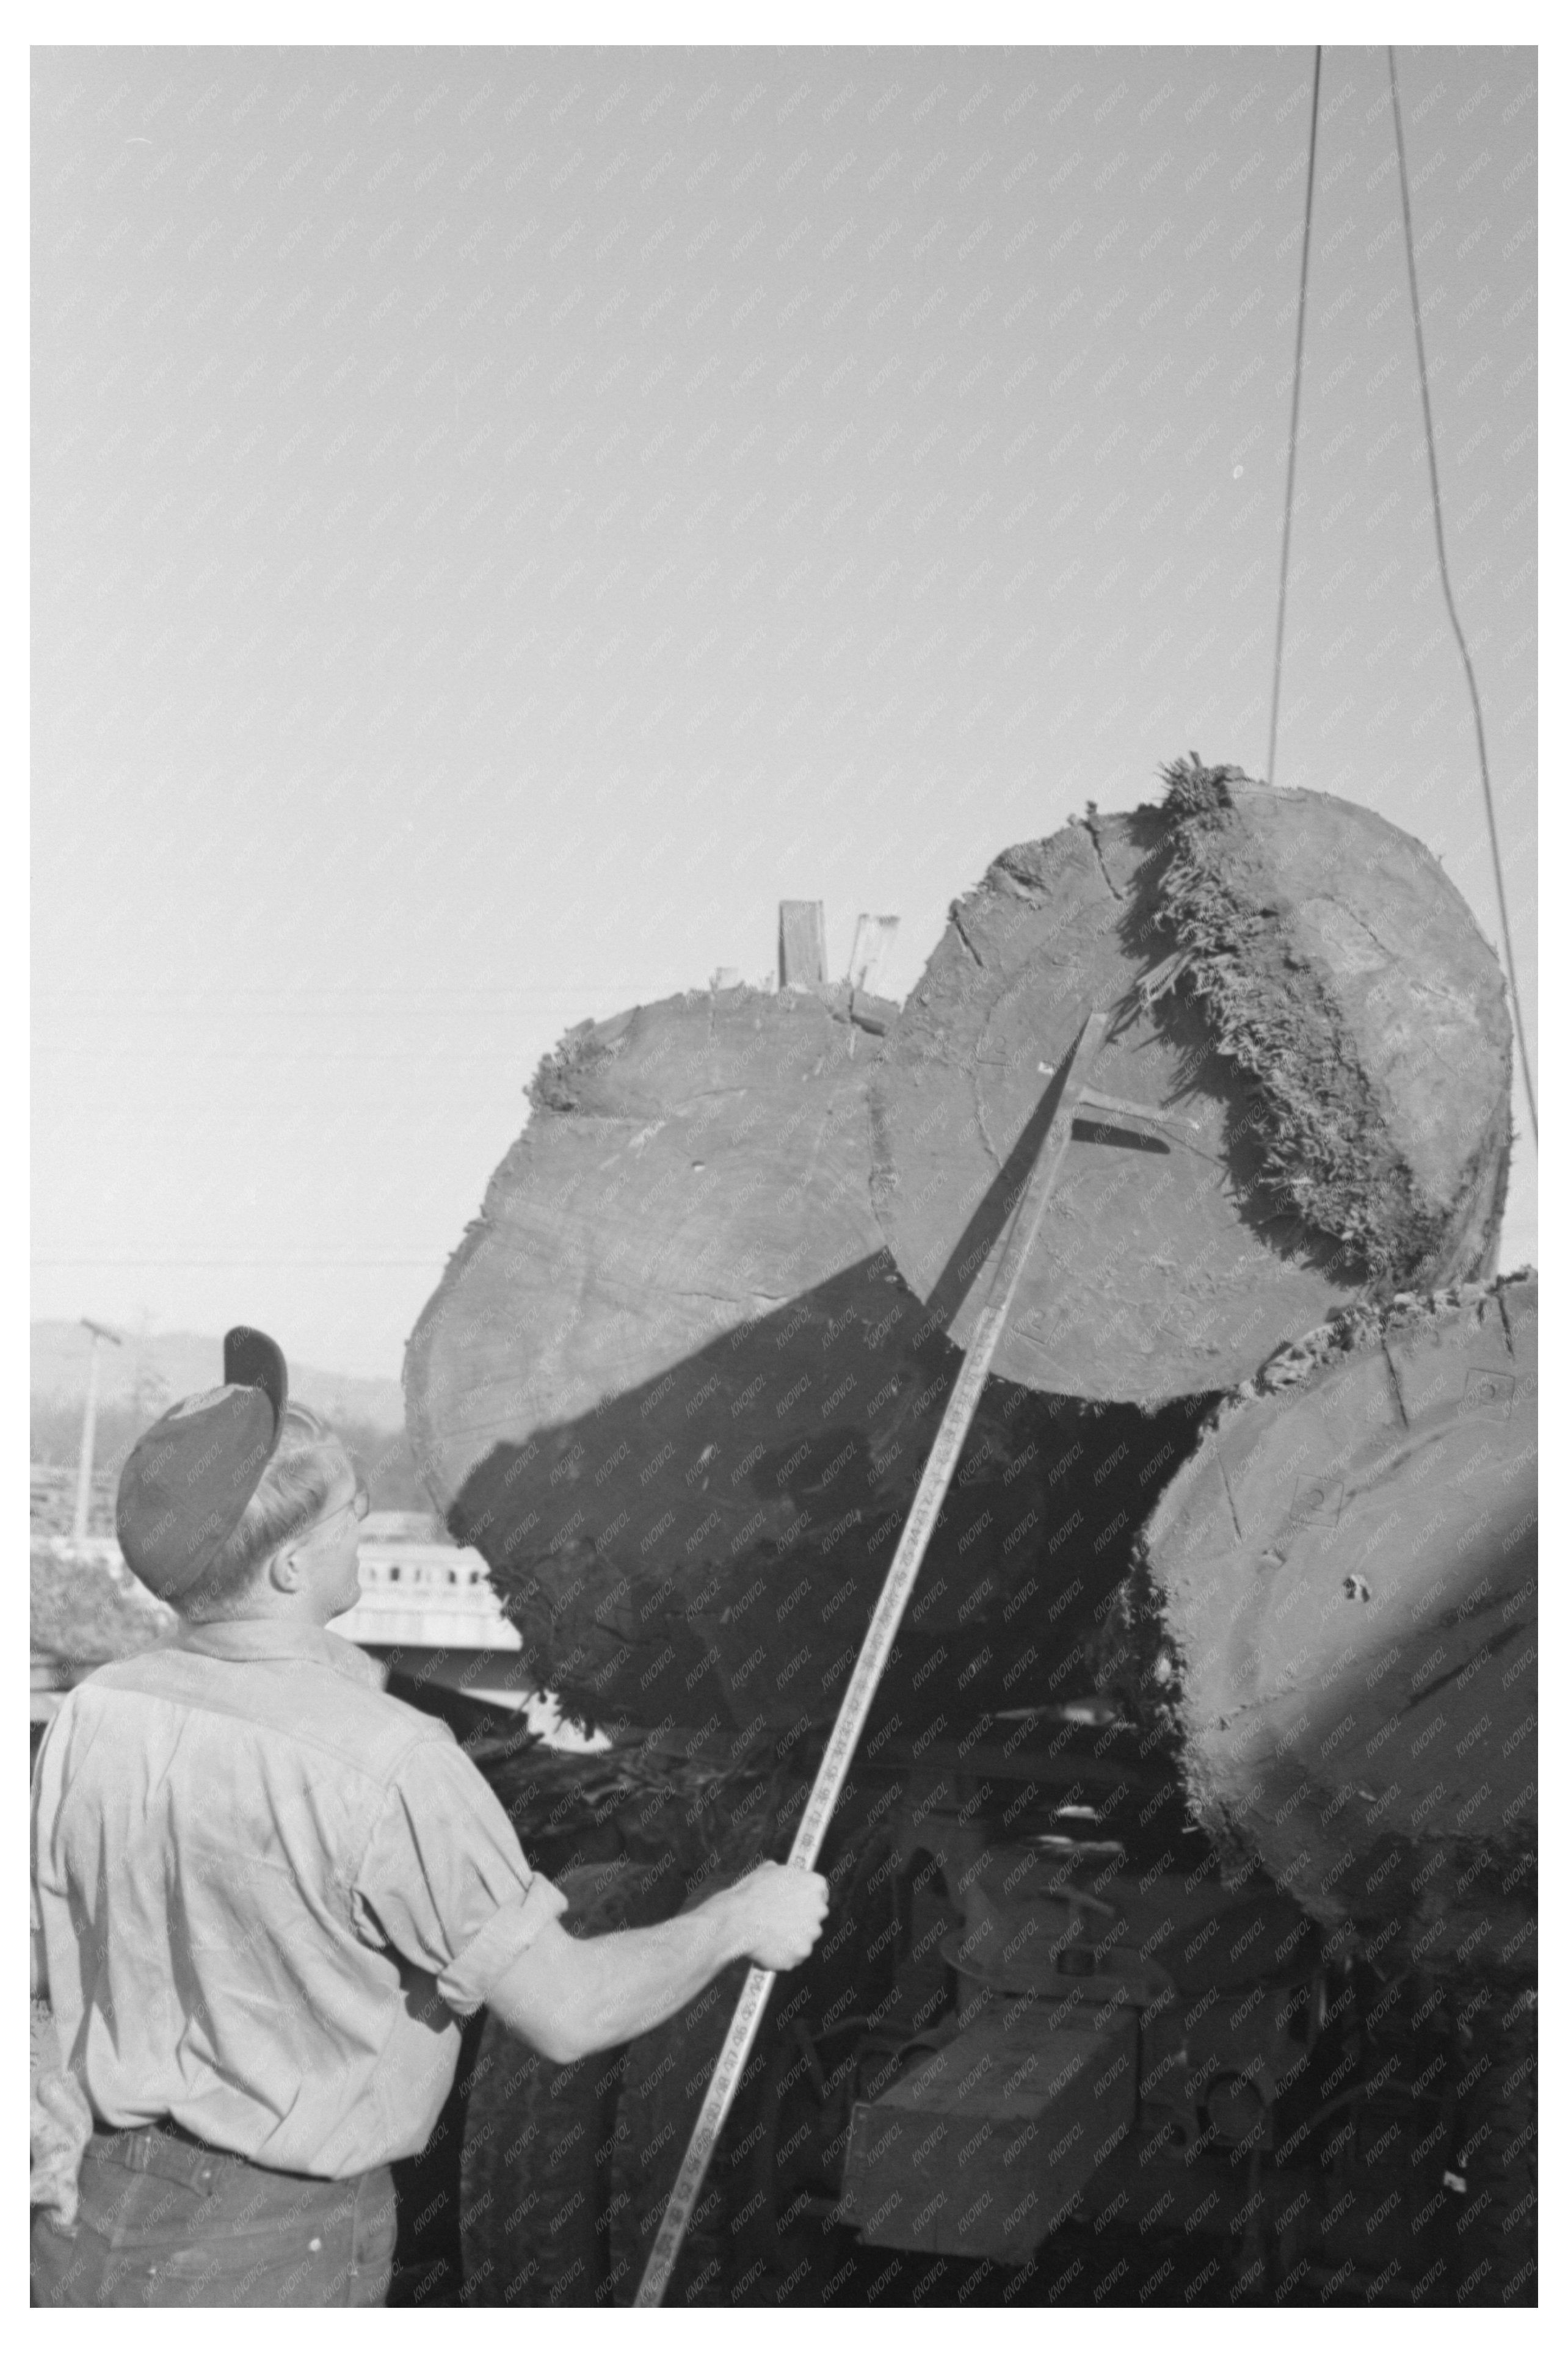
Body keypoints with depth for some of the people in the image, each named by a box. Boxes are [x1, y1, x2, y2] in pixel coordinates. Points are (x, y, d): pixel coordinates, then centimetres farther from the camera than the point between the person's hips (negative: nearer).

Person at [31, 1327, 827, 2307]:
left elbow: (40, 1971, 3)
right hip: (266, 2255, -6)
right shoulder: (387, 1768, -25)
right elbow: (564, 2012, -20)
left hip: (90, 2222, 6)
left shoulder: (95, 1717, -6)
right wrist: (739, 1920, -5)